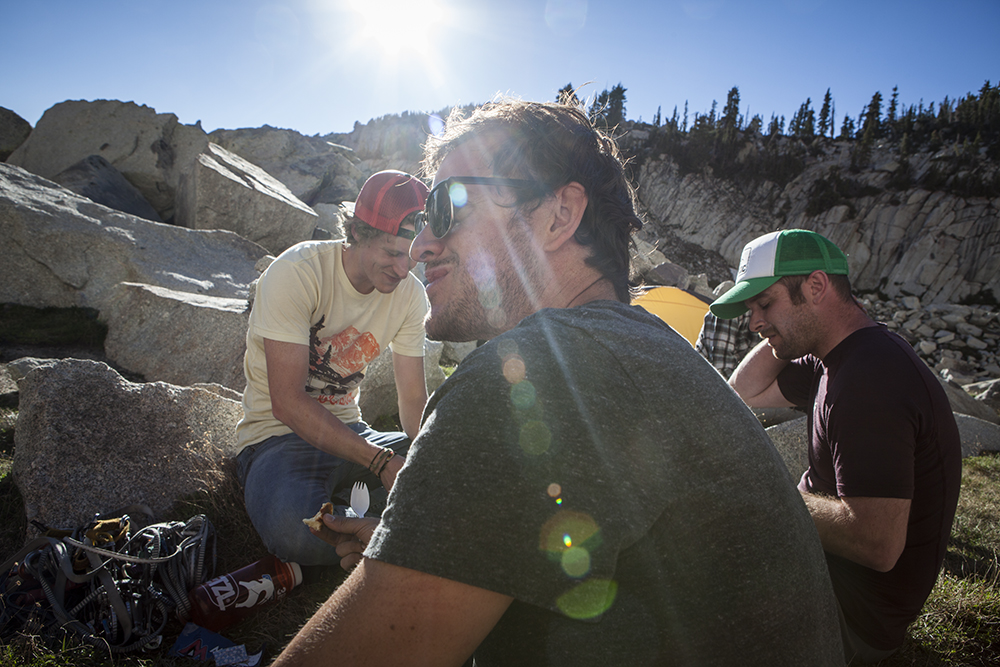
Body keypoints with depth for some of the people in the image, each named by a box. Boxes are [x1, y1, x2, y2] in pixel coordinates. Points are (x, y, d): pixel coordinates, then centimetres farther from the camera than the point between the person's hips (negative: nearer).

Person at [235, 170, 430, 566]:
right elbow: (287, 402, -24)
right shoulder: (297, 273, -20)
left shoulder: (410, 293, -4)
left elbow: (414, 402, -2)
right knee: (295, 526, -38)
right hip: (278, 434, -4)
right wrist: (381, 462, -32)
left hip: (348, 430, 5)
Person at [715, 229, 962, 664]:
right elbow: (745, 393, 11)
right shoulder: (840, 357, 1)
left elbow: (877, 545, -35)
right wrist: (779, 327, -2)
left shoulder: (867, 382, -31)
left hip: (858, 613, -9)